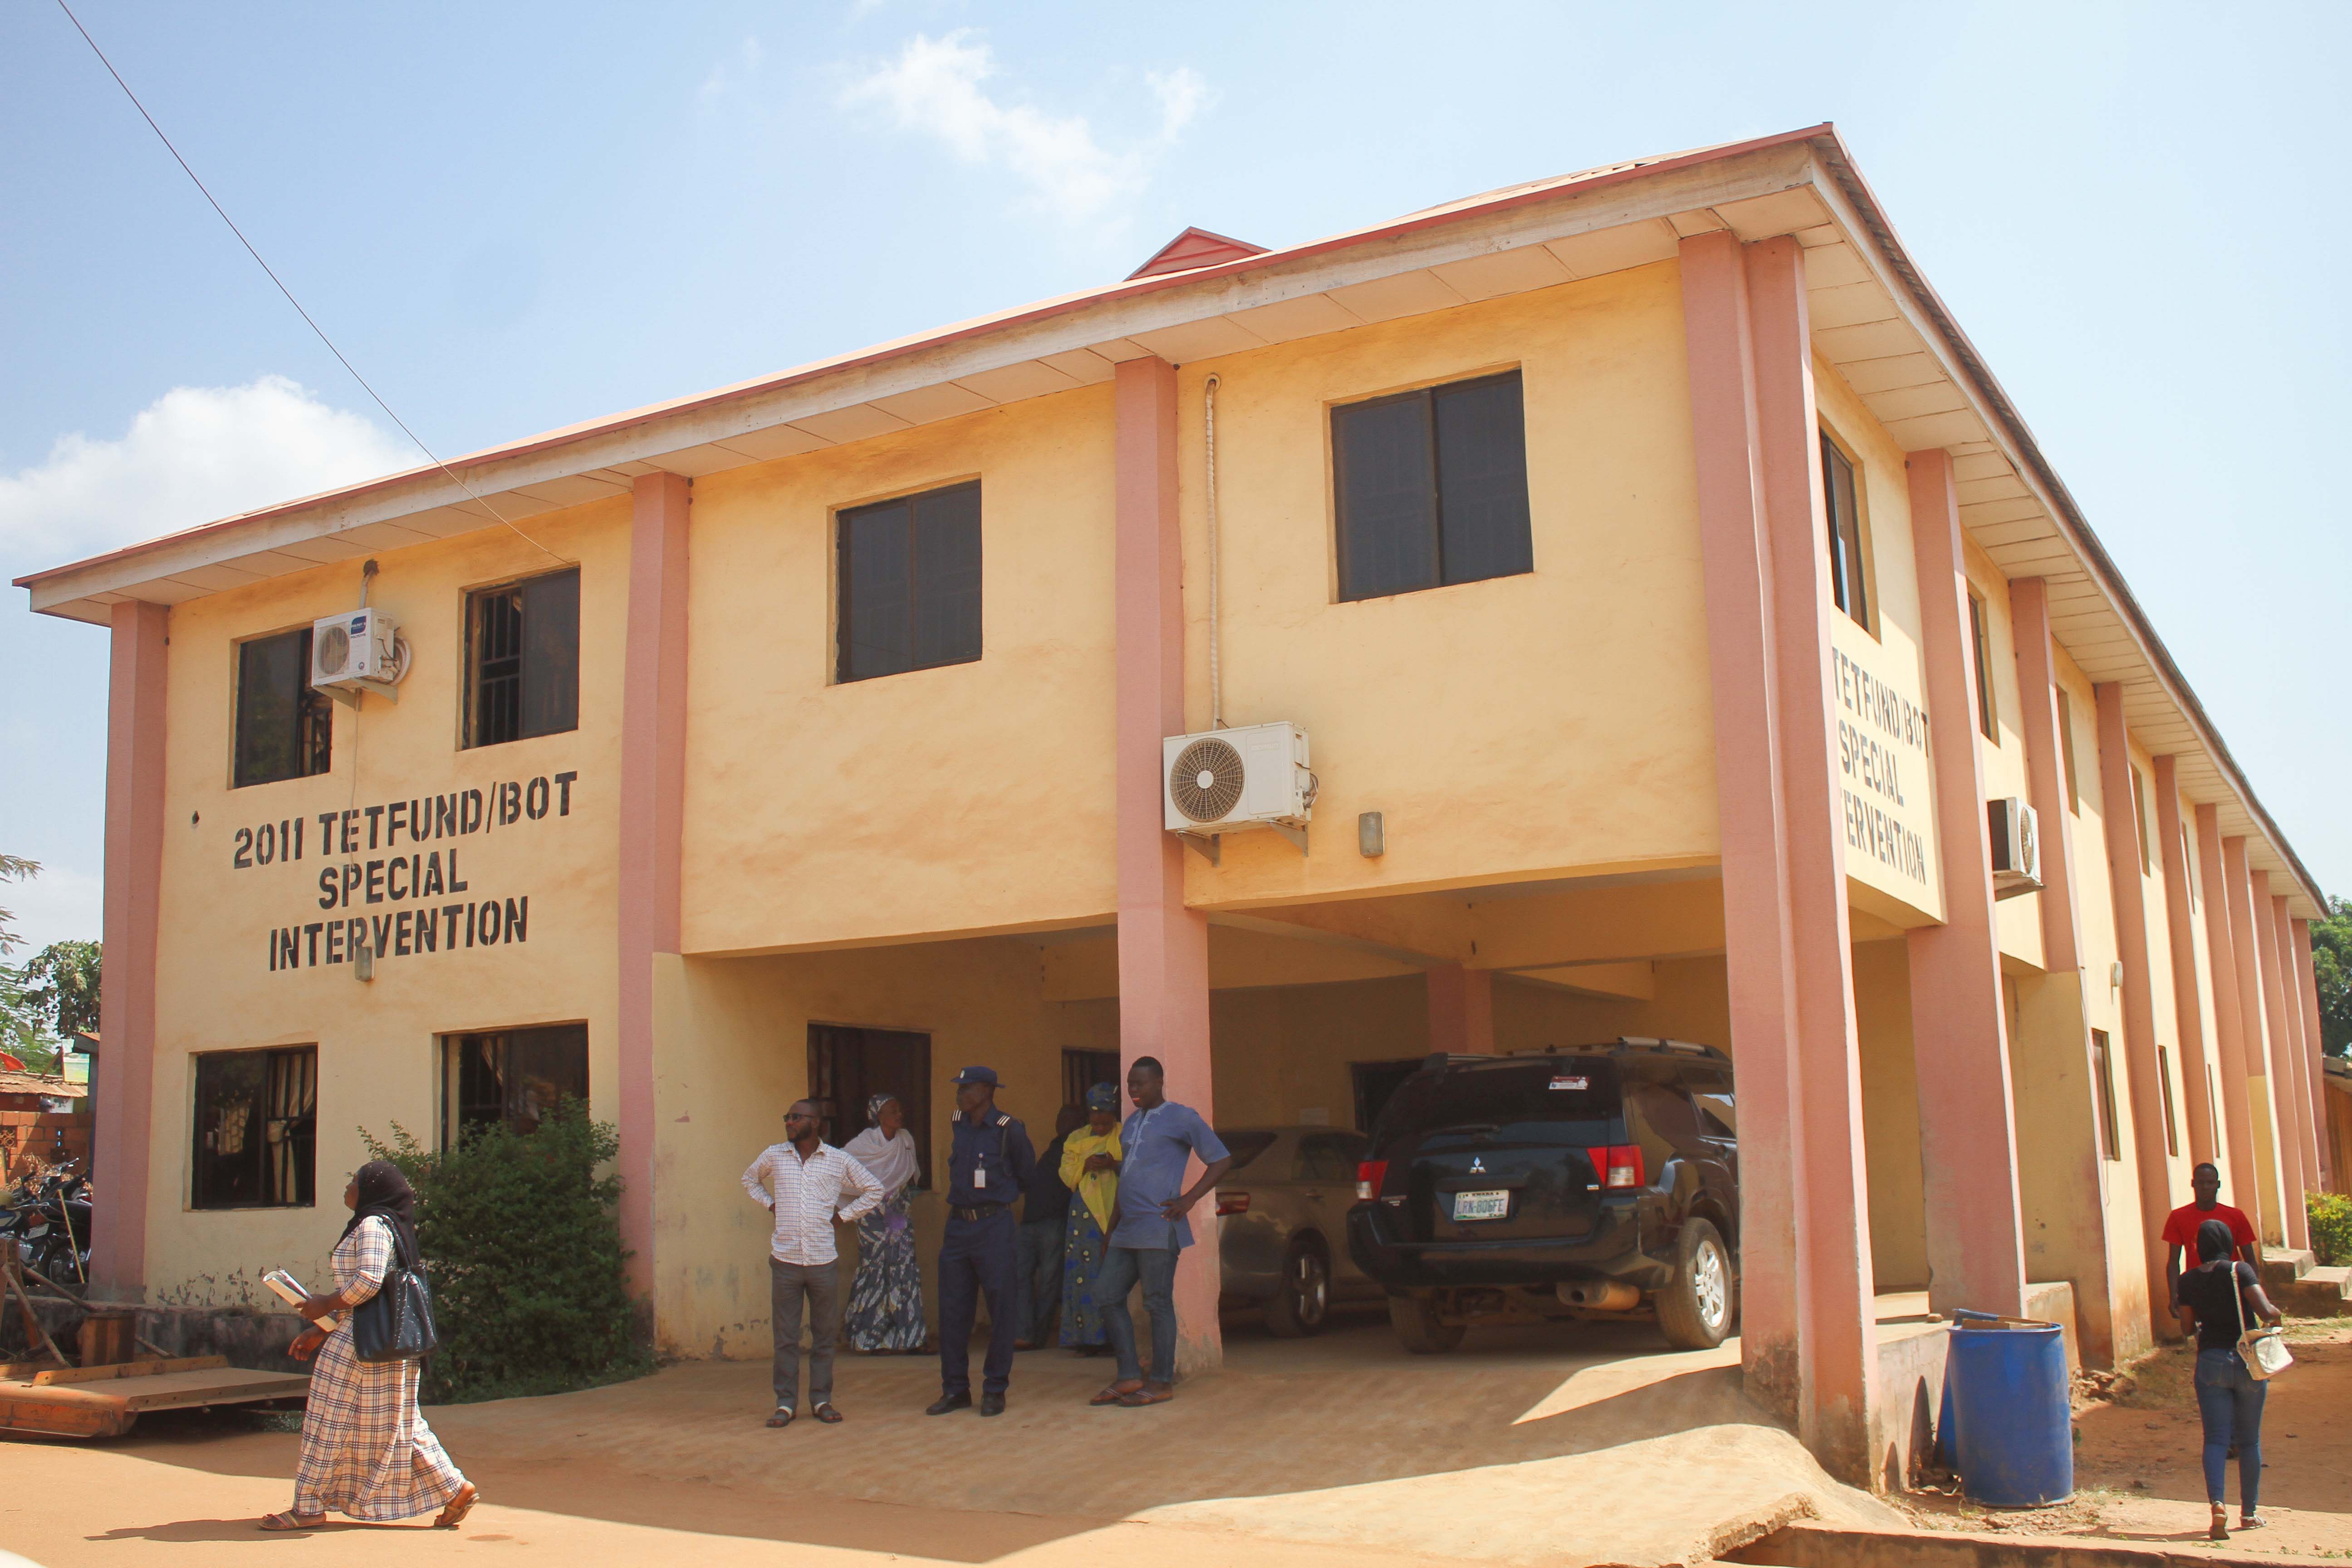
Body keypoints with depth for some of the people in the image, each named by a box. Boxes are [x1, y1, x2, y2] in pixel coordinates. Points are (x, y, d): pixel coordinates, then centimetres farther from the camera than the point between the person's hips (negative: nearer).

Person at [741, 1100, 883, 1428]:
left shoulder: (838, 1161, 1)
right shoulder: (774, 1156, 5)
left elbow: (874, 1190, 10)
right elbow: (750, 1180, 25)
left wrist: (842, 1214, 2)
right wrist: (770, 1204, 10)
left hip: (824, 1261, 0)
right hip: (785, 1260, 1)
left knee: (824, 1334, 6)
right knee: (785, 1336, 2)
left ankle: (822, 1400, 15)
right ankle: (785, 1403, 9)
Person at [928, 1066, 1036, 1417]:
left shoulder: (1009, 1131, -10)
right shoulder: (958, 1125, 7)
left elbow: (1027, 1174, 5)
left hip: (993, 1226, -6)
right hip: (958, 1225, 6)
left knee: (1000, 1310, 1)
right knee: (953, 1310, 7)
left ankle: (995, 1391, 9)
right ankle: (955, 1389, 16)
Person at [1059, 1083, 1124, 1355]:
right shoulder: (1077, 1140, 16)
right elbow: (1067, 1176, 12)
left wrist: (1114, 1165, -14)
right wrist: (1086, 1165, -7)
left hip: (1116, 1212, -2)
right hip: (1085, 1213, 2)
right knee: (1084, 1273, -5)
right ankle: (1089, 1339, -2)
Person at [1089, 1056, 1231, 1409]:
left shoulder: (1181, 1118, -2)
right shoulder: (1131, 1124, 21)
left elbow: (1221, 1159, -4)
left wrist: (1189, 1199, -11)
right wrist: (1111, 1232, 23)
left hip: (1158, 1229, -8)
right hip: (1128, 1230, 8)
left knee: (1158, 1304, -4)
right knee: (1107, 1296, 5)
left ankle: (1162, 1383, 4)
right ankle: (1129, 1377, 10)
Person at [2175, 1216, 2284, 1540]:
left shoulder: (2188, 1280, 1)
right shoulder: (2240, 1270, -9)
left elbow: (2187, 1328, 6)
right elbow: (2266, 1312, -19)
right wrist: (2277, 1313, 3)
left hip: (2210, 1363, 1)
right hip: (2248, 1361, -1)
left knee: (2216, 1438, 0)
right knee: (2249, 1440, 13)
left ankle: (2217, 1503, -22)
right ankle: (2248, 1513, 21)